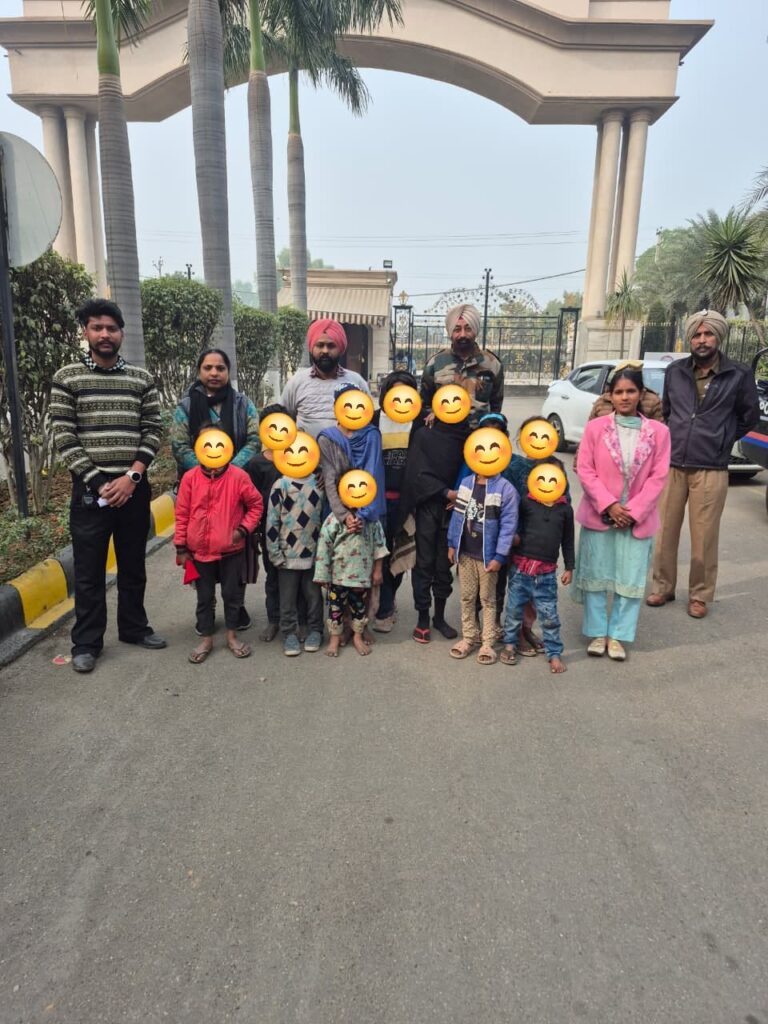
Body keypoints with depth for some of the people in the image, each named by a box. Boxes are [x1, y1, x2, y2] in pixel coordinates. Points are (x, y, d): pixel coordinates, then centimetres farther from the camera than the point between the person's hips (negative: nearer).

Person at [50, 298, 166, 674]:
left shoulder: (141, 378, 6)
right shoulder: (66, 378, 0)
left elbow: (152, 431, 3)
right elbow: (63, 438, -5)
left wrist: (131, 477, -9)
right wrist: (96, 482, -12)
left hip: (134, 487, 2)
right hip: (90, 488, -2)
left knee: (133, 565, 13)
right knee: (89, 571, 5)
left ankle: (134, 627, 29)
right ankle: (86, 643, 18)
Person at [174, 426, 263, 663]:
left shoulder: (238, 476, -10)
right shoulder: (190, 478, -7)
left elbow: (256, 504, 1)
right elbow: (182, 514, -1)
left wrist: (244, 529, -9)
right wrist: (181, 547, 0)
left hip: (231, 550, -1)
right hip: (199, 550, 1)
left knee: (232, 594, 11)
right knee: (204, 597, 13)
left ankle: (232, 635, 29)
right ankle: (205, 638, 28)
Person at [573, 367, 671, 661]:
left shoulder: (658, 431, -1)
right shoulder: (595, 427, -3)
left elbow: (658, 477, -3)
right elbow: (585, 471, -6)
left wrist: (633, 511, -12)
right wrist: (609, 506, -14)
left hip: (638, 518, 1)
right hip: (599, 515, 0)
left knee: (631, 579, 4)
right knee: (596, 576, 7)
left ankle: (617, 635, 18)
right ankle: (597, 633, 20)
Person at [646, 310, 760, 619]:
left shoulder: (739, 374, -1)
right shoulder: (675, 371, 7)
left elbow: (749, 416, 12)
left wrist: (722, 441, 11)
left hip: (711, 470, -2)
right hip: (671, 466, 3)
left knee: (704, 538, 3)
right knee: (665, 532, 8)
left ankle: (700, 595, 18)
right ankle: (663, 587, 23)